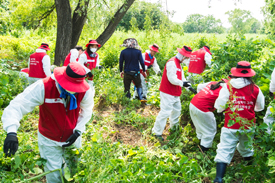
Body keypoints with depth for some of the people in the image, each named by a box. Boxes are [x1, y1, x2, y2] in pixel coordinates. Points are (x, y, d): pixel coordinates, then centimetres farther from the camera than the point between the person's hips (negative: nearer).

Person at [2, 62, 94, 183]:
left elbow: (86, 112, -2)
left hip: (72, 138, 2)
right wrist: (11, 132, -47)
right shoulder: (43, 87, -30)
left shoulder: (85, 91, -21)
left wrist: (78, 131, -12)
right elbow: (16, 106, -33)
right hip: (49, 141, -2)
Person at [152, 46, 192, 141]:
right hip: (168, 93, -10)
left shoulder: (178, 64, 15)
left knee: (177, 109, 22)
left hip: (175, 93, 11)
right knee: (165, 112, -9)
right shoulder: (172, 62, -19)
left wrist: (190, 87, 3)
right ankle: (157, 132, 0)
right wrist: (182, 83, -17)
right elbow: (172, 79, -25)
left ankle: (174, 126, 42)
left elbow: (181, 77, 13)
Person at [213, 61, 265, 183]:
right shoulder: (255, 89, -2)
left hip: (231, 127, -3)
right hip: (248, 126, 3)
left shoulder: (228, 87, -9)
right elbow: (260, 107, 12)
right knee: (246, 149, 25)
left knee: (224, 151, -2)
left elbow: (219, 107, -7)